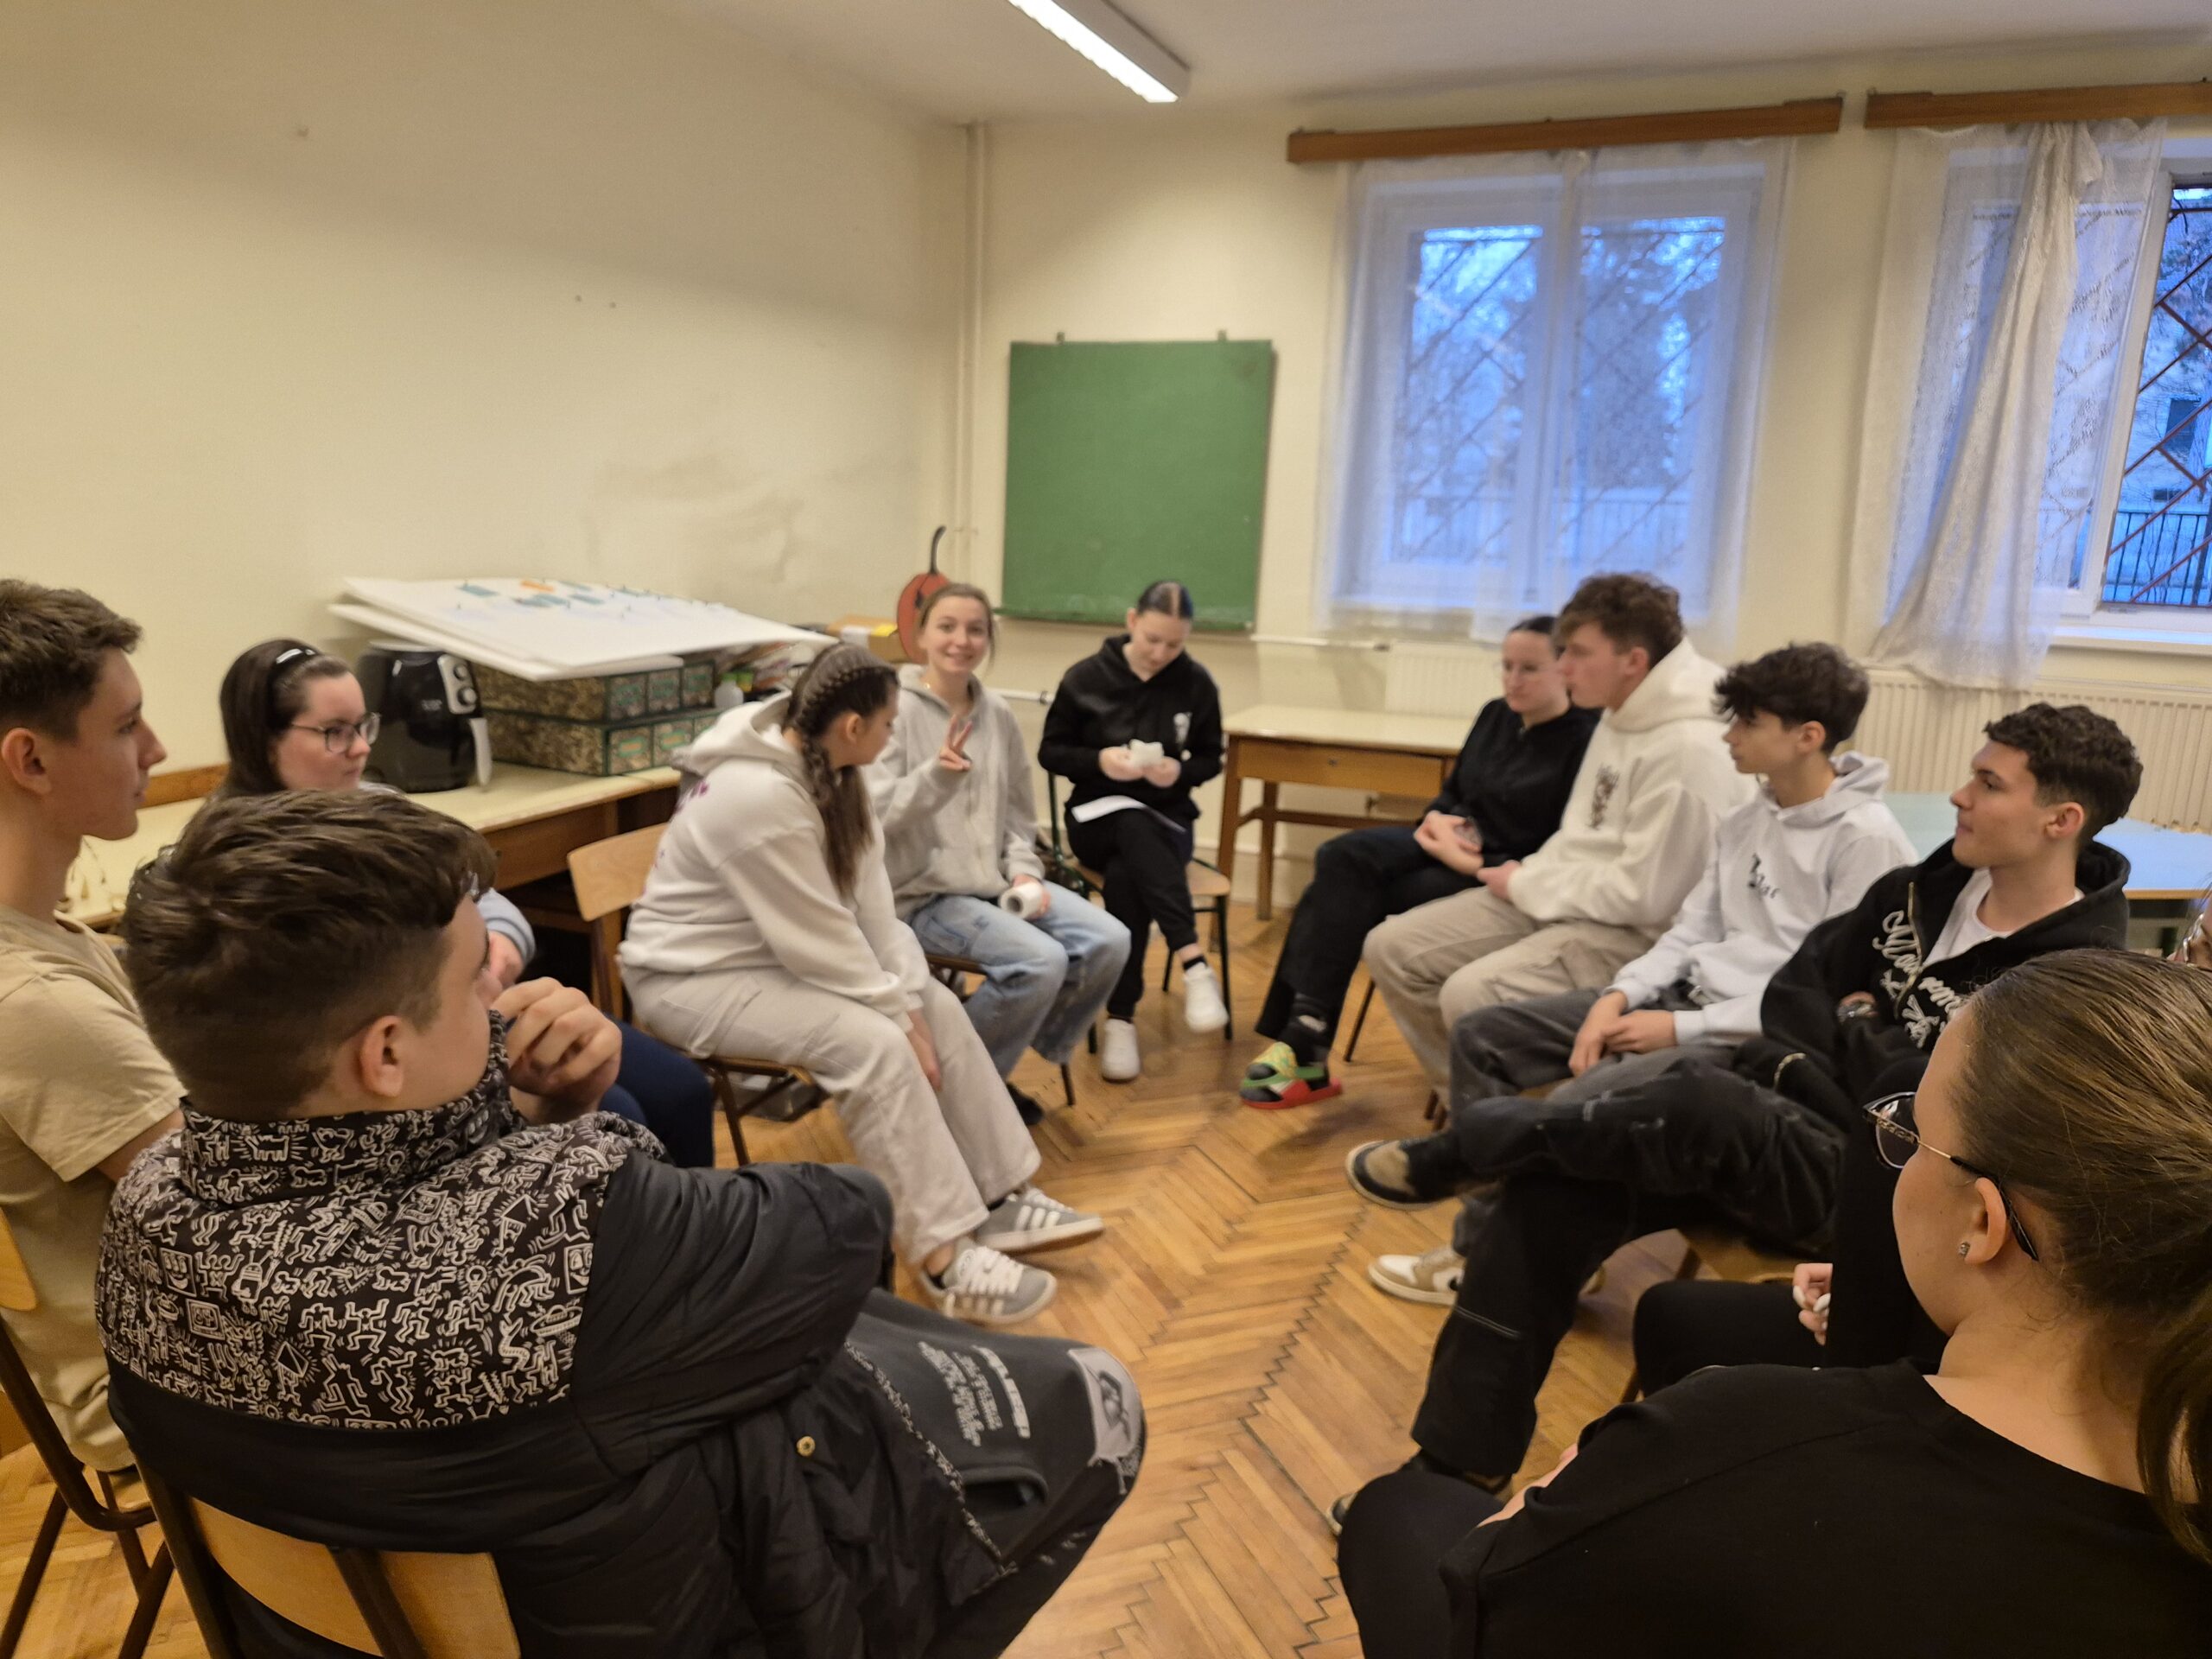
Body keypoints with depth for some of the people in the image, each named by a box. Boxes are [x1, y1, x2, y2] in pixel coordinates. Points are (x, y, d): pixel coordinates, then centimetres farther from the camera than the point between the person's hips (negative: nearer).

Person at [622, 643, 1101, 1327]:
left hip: (777, 948, 9)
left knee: (938, 1006, -2)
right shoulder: (759, 796, -31)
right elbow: (820, 943, -27)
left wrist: (910, 1000, -12)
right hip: (697, 976, -9)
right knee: (874, 1043, -27)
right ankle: (944, 1256, -19)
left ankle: (999, 1198, 5)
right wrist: (899, 1015, -17)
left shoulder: (823, 768, -2)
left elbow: (869, 899, -4)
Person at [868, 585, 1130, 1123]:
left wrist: (1024, 872, -2)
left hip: (997, 880, 7)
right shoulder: (897, 709, -10)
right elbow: (875, 817, -17)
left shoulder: (997, 713, 7)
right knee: (1040, 961, -27)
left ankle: (995, 1071, 7)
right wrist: (936, 775, -32)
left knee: (1108, 941, -9)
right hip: (924, 891, -6)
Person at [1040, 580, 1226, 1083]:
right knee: (1135, 825, -38)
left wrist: (1181, 772, -14)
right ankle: (1194, 965, -42)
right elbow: (1051, 751, 3)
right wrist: (1099, 761, -17)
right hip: (1098, 815, 0)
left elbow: (1210, 759, 9)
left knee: (1125, 876, -34)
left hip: (1167, 820, 1)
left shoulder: (1196, 685, 0)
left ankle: (1121, 1019, -29)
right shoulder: (1085, 678, -3)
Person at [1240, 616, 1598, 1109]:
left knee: (1355, 898, -25)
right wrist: (1439, 820, -3)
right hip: (1453, 844, 7)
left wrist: (1475, 864, -21)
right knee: (1343, 859, -22)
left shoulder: (1587, 741, -10)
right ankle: (1306, 1029, -28)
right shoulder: (1495, 716, 13)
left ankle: (1306, 1035, -19)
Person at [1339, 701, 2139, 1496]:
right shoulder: (1921, 891, 8)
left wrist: (1850, 1033, -4)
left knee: (1707, 1100, -38)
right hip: (1782, 1125, 7)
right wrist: (1853, 1051, -10)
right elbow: (1790, 997, 9)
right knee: (1545, 1194, -14)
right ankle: (1461, 1469, -3)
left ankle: (1466, 1146, -10)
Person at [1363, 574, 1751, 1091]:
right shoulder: (1619, 718, 9)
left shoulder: (1687, 749, -21)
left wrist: (1526, 885, -11)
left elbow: (1645, 894, -22)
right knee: (1392, 948, 1)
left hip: (1633, 934, -9)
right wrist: (1528, 877, 0)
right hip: (1560, 900, 9)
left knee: (1471, 995, -30)